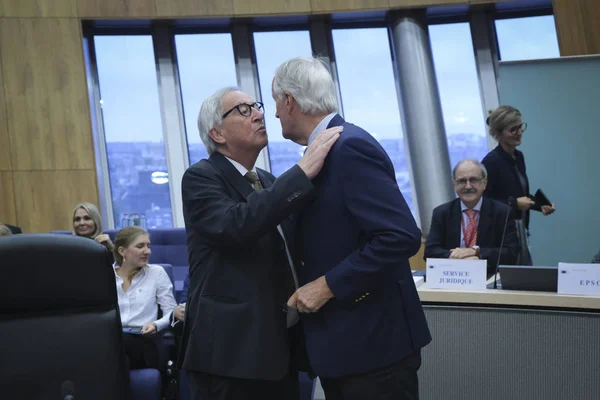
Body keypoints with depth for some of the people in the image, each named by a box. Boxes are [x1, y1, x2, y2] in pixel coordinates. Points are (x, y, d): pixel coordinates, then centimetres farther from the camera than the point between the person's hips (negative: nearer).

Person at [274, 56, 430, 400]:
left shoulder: (350, 146, -17)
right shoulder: (325, 151, 11)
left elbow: (402, 236, -25)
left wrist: (327, 285, -21)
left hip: (372, 340, -9)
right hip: (341, 340, 9)